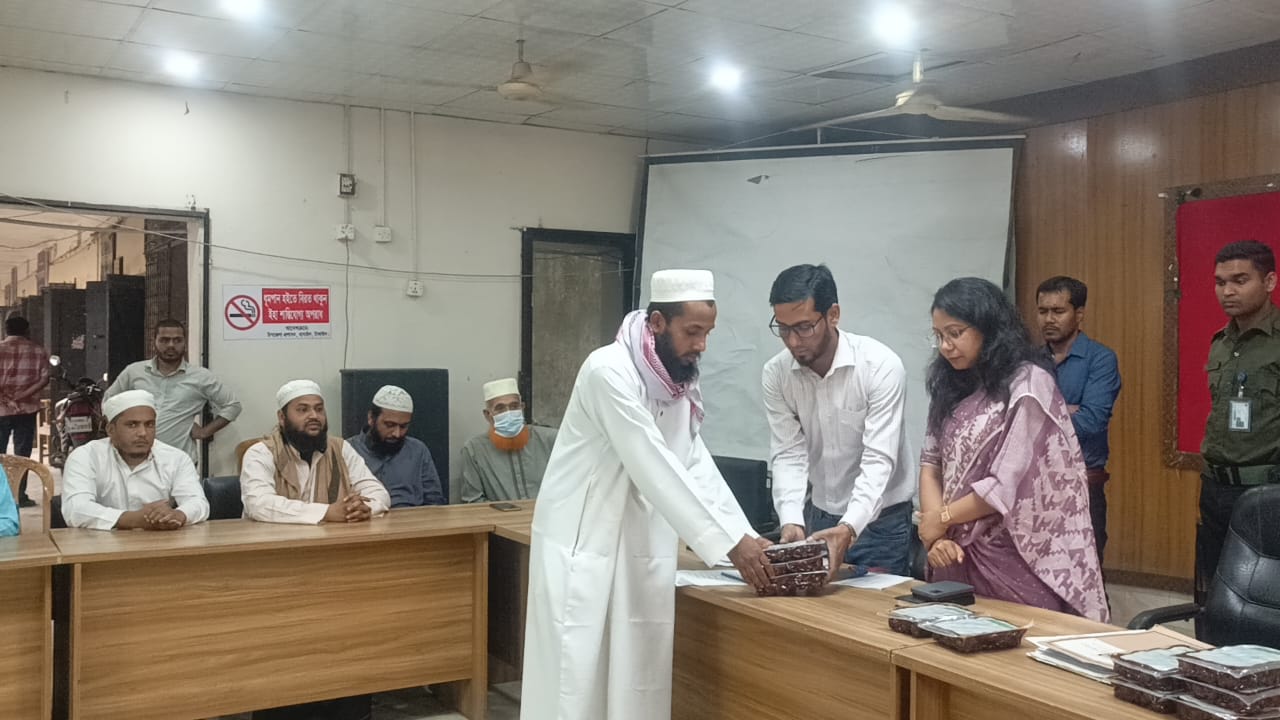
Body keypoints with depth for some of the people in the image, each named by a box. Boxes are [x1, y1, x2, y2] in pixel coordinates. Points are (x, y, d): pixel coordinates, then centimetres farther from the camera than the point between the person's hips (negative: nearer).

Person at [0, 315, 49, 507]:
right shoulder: (38, 350, 3)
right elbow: (44, 378, -6)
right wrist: (22, 396, -10)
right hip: (26, 409, 0)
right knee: (22, 454, 4)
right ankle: (19, 496, 3)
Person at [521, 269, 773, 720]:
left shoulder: (679, 382, 6)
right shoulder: (610, 372, -21)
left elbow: (697, 465, 5)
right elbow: (656, 470, -25)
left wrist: (746, 535, -7)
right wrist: (730, 543, -24)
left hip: (640, 548, 7)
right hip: (581, 544, -7)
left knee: (638, 680, 8)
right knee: (574, 679, -2)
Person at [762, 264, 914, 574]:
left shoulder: (881, 366, -22)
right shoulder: (776, 373, -10)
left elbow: (878, 460, -26)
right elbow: (789, 455, -11)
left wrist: (849, 528, -40)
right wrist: (791, 520, -27)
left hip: (879, 519, -4)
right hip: (817, 515, 4)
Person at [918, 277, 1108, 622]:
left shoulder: (1027, 384, -11)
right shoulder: (952, 387, 11)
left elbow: (1008, 485, -15)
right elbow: (931, 463, 6)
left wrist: (942, 518, -5)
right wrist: (936, 535, -9)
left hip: (1015, 557, -6)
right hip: (959, 554, 6)